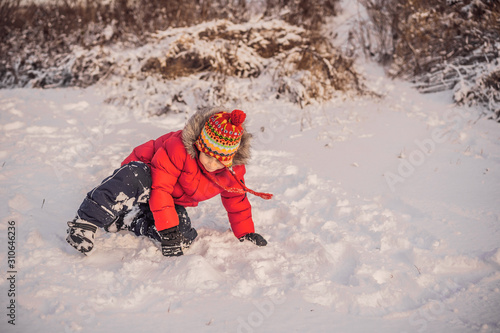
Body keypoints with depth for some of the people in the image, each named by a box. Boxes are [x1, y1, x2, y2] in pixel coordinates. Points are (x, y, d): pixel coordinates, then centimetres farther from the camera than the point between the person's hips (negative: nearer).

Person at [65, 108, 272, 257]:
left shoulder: (233, 170, -15)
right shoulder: (177, 148, -34)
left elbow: (236, 201, 3)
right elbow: (160, 189, -33)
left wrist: (246, 233, 3)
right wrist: (167, 230, -34)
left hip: (173, 202, 6)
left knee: (185, 237, -23)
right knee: (135, 180, -44)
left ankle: (126, 223, -7)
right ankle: (86, 221, -36)